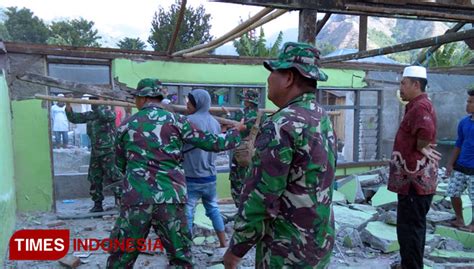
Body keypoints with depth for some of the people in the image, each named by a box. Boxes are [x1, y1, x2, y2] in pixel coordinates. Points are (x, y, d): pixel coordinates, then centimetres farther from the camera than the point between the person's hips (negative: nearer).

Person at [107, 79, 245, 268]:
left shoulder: (126, 126, 8)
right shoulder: (175, 120, 2)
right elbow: (212, 143, 5)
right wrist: (237, 131, 22)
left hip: (136, 199, 1)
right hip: (170, 199, -1)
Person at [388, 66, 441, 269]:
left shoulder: (420, 106, -18)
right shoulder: (417, 106, 15)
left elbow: (426, 130, -38)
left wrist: (421, 149, -21)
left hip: (414, 180, -11)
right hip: (416, 179, 11)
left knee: (409, 228, -2)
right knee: (413, 227, 20)